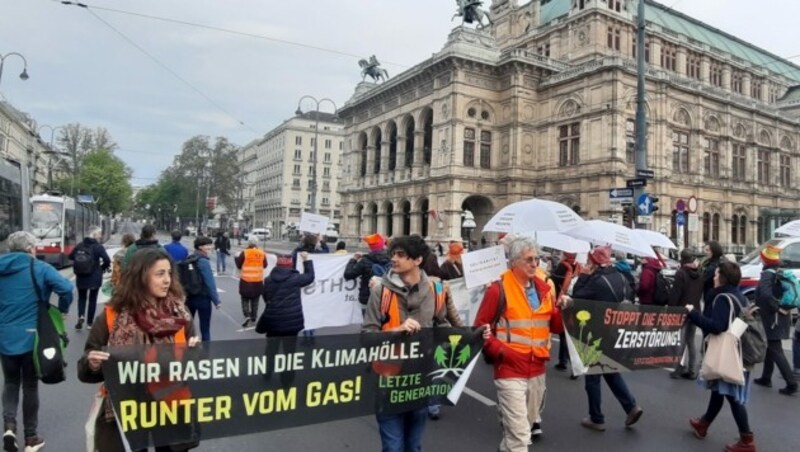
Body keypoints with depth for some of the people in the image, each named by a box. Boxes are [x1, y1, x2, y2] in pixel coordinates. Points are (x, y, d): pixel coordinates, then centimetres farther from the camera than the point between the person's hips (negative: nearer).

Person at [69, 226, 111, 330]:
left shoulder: (80, 245, 1)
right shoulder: (98, 247, -13)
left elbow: (71, 256, 12)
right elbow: (107, 260, -23)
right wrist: (102, 268, -3)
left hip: (81, 277, 3)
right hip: (95, 277, -3)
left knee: (81, 297, 18)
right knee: (93, 299, 10)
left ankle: (81, 316, -4)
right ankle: (90, 322, 15)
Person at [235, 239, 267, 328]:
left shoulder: (244, 253, -9)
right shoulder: (262, 253, -1)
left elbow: (239, 265, -1)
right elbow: (265, 265, 11)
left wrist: (237, 257, 17)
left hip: (246, 280, -3)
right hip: (258, 281, 3)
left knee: (245, 300, 9)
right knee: (255, 301, 14)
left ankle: (247, 316, -8)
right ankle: (253, 319, 19)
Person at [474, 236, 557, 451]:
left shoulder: (544, 288, 7)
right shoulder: (499, 289, -10)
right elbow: (480, 328, -8)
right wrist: (499, 351, -19)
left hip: (537, 370, 6)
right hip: (510, 370, -6)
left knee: (527, 424, 22)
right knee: (519, 434, -6)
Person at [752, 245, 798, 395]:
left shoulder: (768, 274, -18)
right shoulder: (781, 273, 8)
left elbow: (766, 294, -32)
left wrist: (777, 308, -20)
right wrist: (785, 307, 11)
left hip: (772, 317, -9)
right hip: (782, 316, 9)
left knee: (776, 351, -3)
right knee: (771, 346, 19)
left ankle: (792, 384, -3)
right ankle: (766, 378, 28)